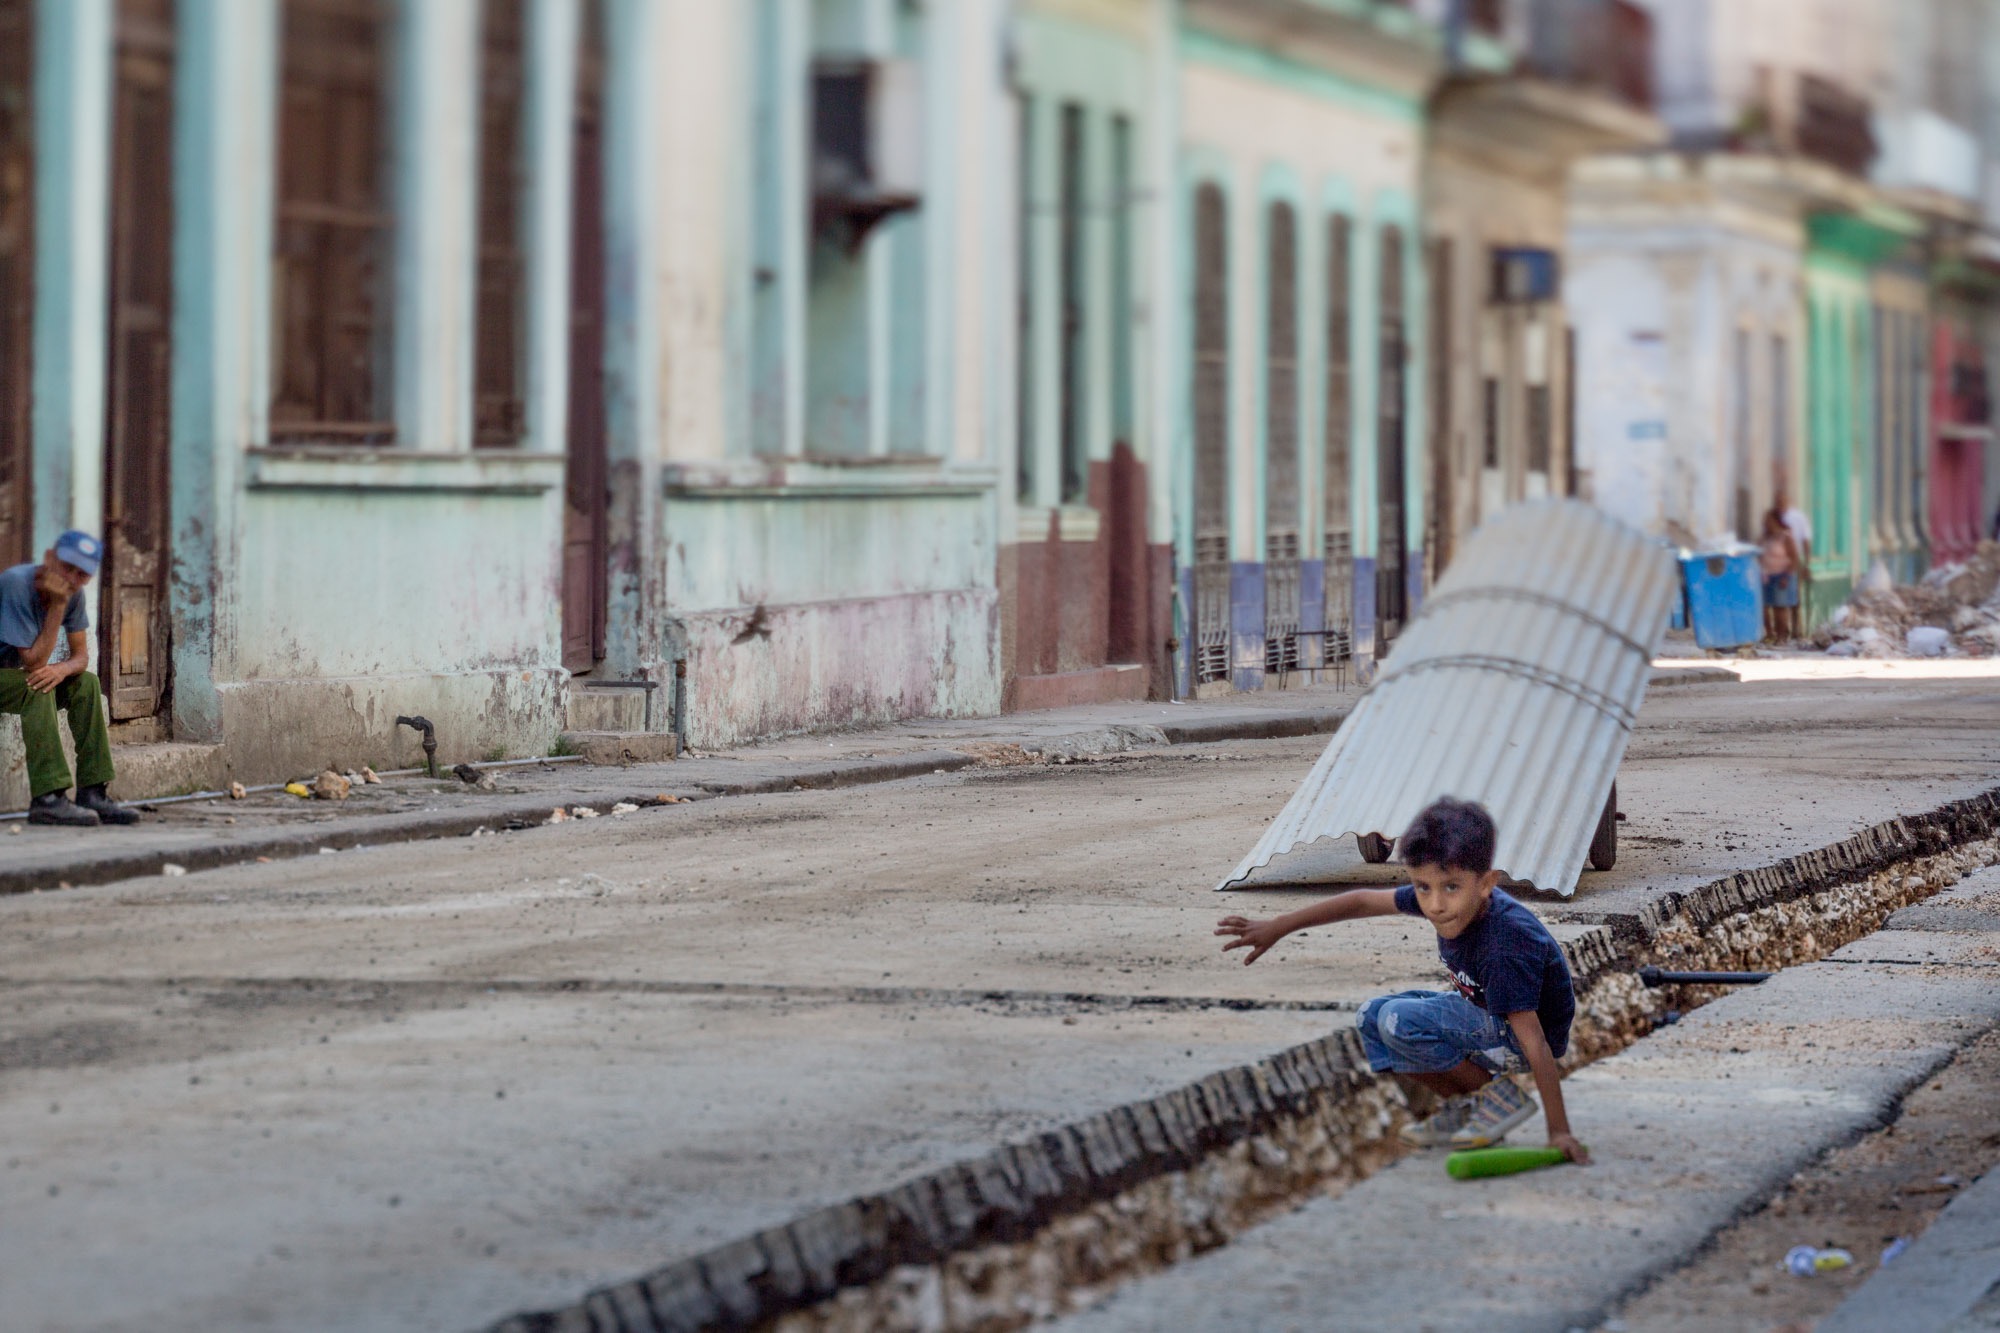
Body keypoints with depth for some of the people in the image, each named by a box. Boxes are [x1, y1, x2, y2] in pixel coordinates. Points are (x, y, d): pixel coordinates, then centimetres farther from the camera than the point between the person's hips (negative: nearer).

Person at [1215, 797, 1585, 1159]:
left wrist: (1559, 1131, -35)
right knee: (1372, 1019, 3)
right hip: (1482, 1014, 9)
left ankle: (1502, 1098, -9)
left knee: (1400, 1021, -23)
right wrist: (1276, 928, 4)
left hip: (1515, 1035, -9)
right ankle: (1463, 1107, 7)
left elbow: (1533, 1040, -35)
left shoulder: (1505, 949, -35)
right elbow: (1364, 901, 1)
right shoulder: (1439, 895, -13)